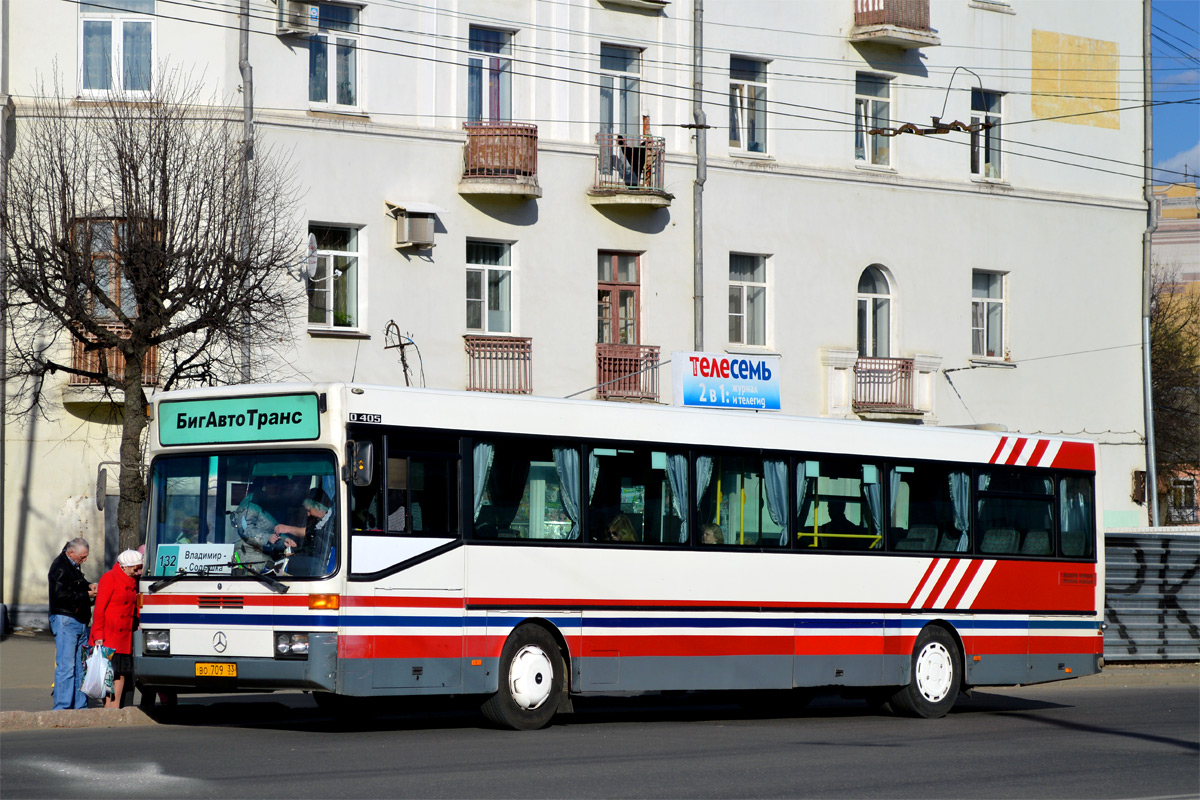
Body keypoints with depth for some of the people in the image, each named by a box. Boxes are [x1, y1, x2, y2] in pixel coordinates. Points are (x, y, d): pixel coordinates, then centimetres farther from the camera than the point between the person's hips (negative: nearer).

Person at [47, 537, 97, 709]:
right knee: (66, 666, -11)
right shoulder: (60, 567, -12)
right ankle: (62, 707, -10)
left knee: (81, 667, 10)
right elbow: (60, 595, -20)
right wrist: (86, 595, -14)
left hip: (80, 622, 10)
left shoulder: (74, 566, 17)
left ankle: (80, 706, 14)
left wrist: (88, 586, 14)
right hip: (65, 620, -10)